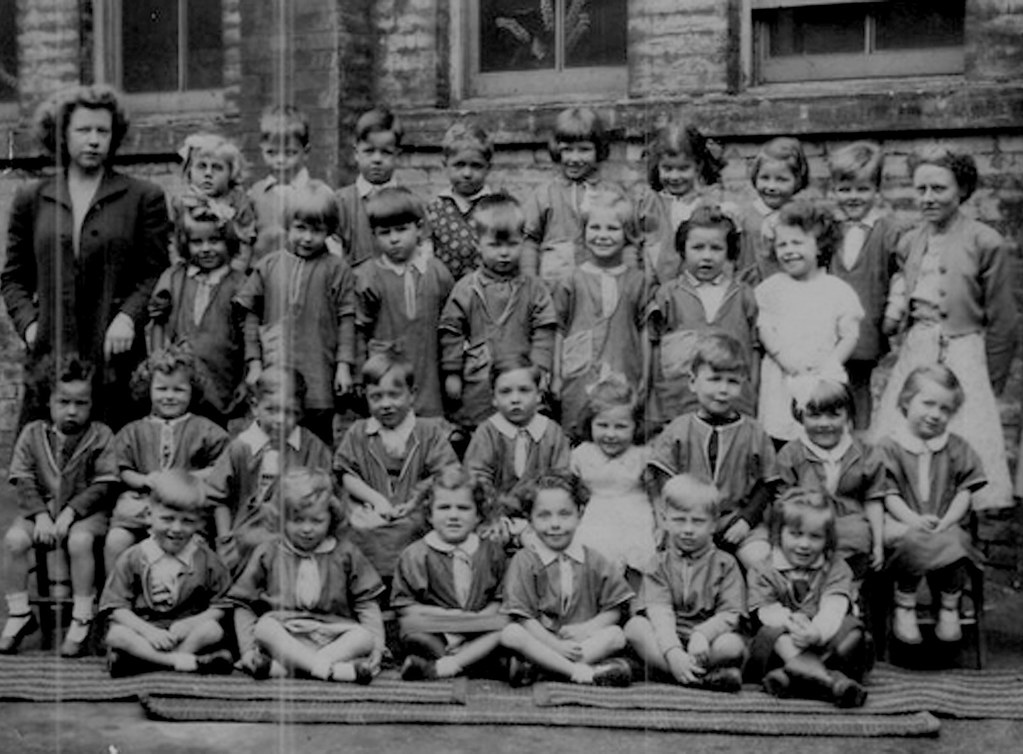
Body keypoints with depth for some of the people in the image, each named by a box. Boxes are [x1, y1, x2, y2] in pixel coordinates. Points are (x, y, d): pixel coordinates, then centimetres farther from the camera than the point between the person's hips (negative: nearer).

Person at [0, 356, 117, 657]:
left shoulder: (101, 436, -2)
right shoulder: (32, 433, 5)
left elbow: (103, 485, -8)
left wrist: (69, 513, -18)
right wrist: (41, 516, -15)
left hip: (85, 509, -3)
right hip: (40, 507, 3)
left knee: (80, 540, -33)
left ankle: (82, 620, -21)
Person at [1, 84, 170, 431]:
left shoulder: (144, 198, 7)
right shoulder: (31, 200, 13)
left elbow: (156, 273, 5)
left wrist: (129, 316, -10)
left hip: (115, 355, -2)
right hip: (49, 357, 2)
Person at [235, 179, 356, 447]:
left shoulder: (337, 269, 0)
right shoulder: (267, 267, 6)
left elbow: (346, 319, 0)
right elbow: (252, 317, 9)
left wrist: (344, 365, -5)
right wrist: (254, 363, 4)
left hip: (319, 378, -2)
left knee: (319, 439, 5)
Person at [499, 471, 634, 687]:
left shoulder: (595, 562, 6)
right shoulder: (524, 562, -2)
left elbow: (614, 610, 5)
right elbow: (523, 617, -9)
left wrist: (586, 628, -15)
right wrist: (556, 645, -22)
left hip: (584, 642, 3)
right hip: (540, 641, -2)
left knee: (616, 635, -25)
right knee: (510, 634, -30)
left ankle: (532, 666, -32)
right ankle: (583, 672, -35)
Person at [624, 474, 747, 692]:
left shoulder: (725, 564, 6)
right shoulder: (659, 565, 7)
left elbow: (731, 614, -6)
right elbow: (659, 613, -11)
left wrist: (702, 634, -28)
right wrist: (673, 652, -30)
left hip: (708, 641, -2)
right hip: (666, 641, 2)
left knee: (733, 645, -32)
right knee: (634, 626, -26)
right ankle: (707, 677, -34)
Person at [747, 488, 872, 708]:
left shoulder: (836, 569, 6)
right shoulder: (763, 572, 6)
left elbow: (834, 606, -14)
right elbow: (766, 609, -11)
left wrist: (817, 631, -39)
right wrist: (792, 620, -37)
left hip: (825, 641, 1)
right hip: (783, 642, -1)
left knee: (851, 629, -26)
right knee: (772, 632, -32)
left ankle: (798, 673, -43)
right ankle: (827, 678, -53)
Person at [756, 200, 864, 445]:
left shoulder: (839, 290, 7)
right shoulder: (770, 289, 8)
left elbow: (850, 335, 4)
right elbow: (765, 331, 1)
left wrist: (829, 365, -10)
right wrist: (786, 360, -14)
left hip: (825, 379, 0)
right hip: (782, 381, 0)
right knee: (778, 438, -3)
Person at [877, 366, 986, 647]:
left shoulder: (958, 449, 13)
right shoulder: (888, 447, 5)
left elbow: (965, 493, 5)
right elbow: (888, 495, -2)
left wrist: (946, 522, -12)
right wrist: (913, 519, -19)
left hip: (946, 526, 2)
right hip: (902, 523, -2)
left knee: (952, 541, -31)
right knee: (914, 540, -34)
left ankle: (949, 606, -5)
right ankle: (904, 607, -13)